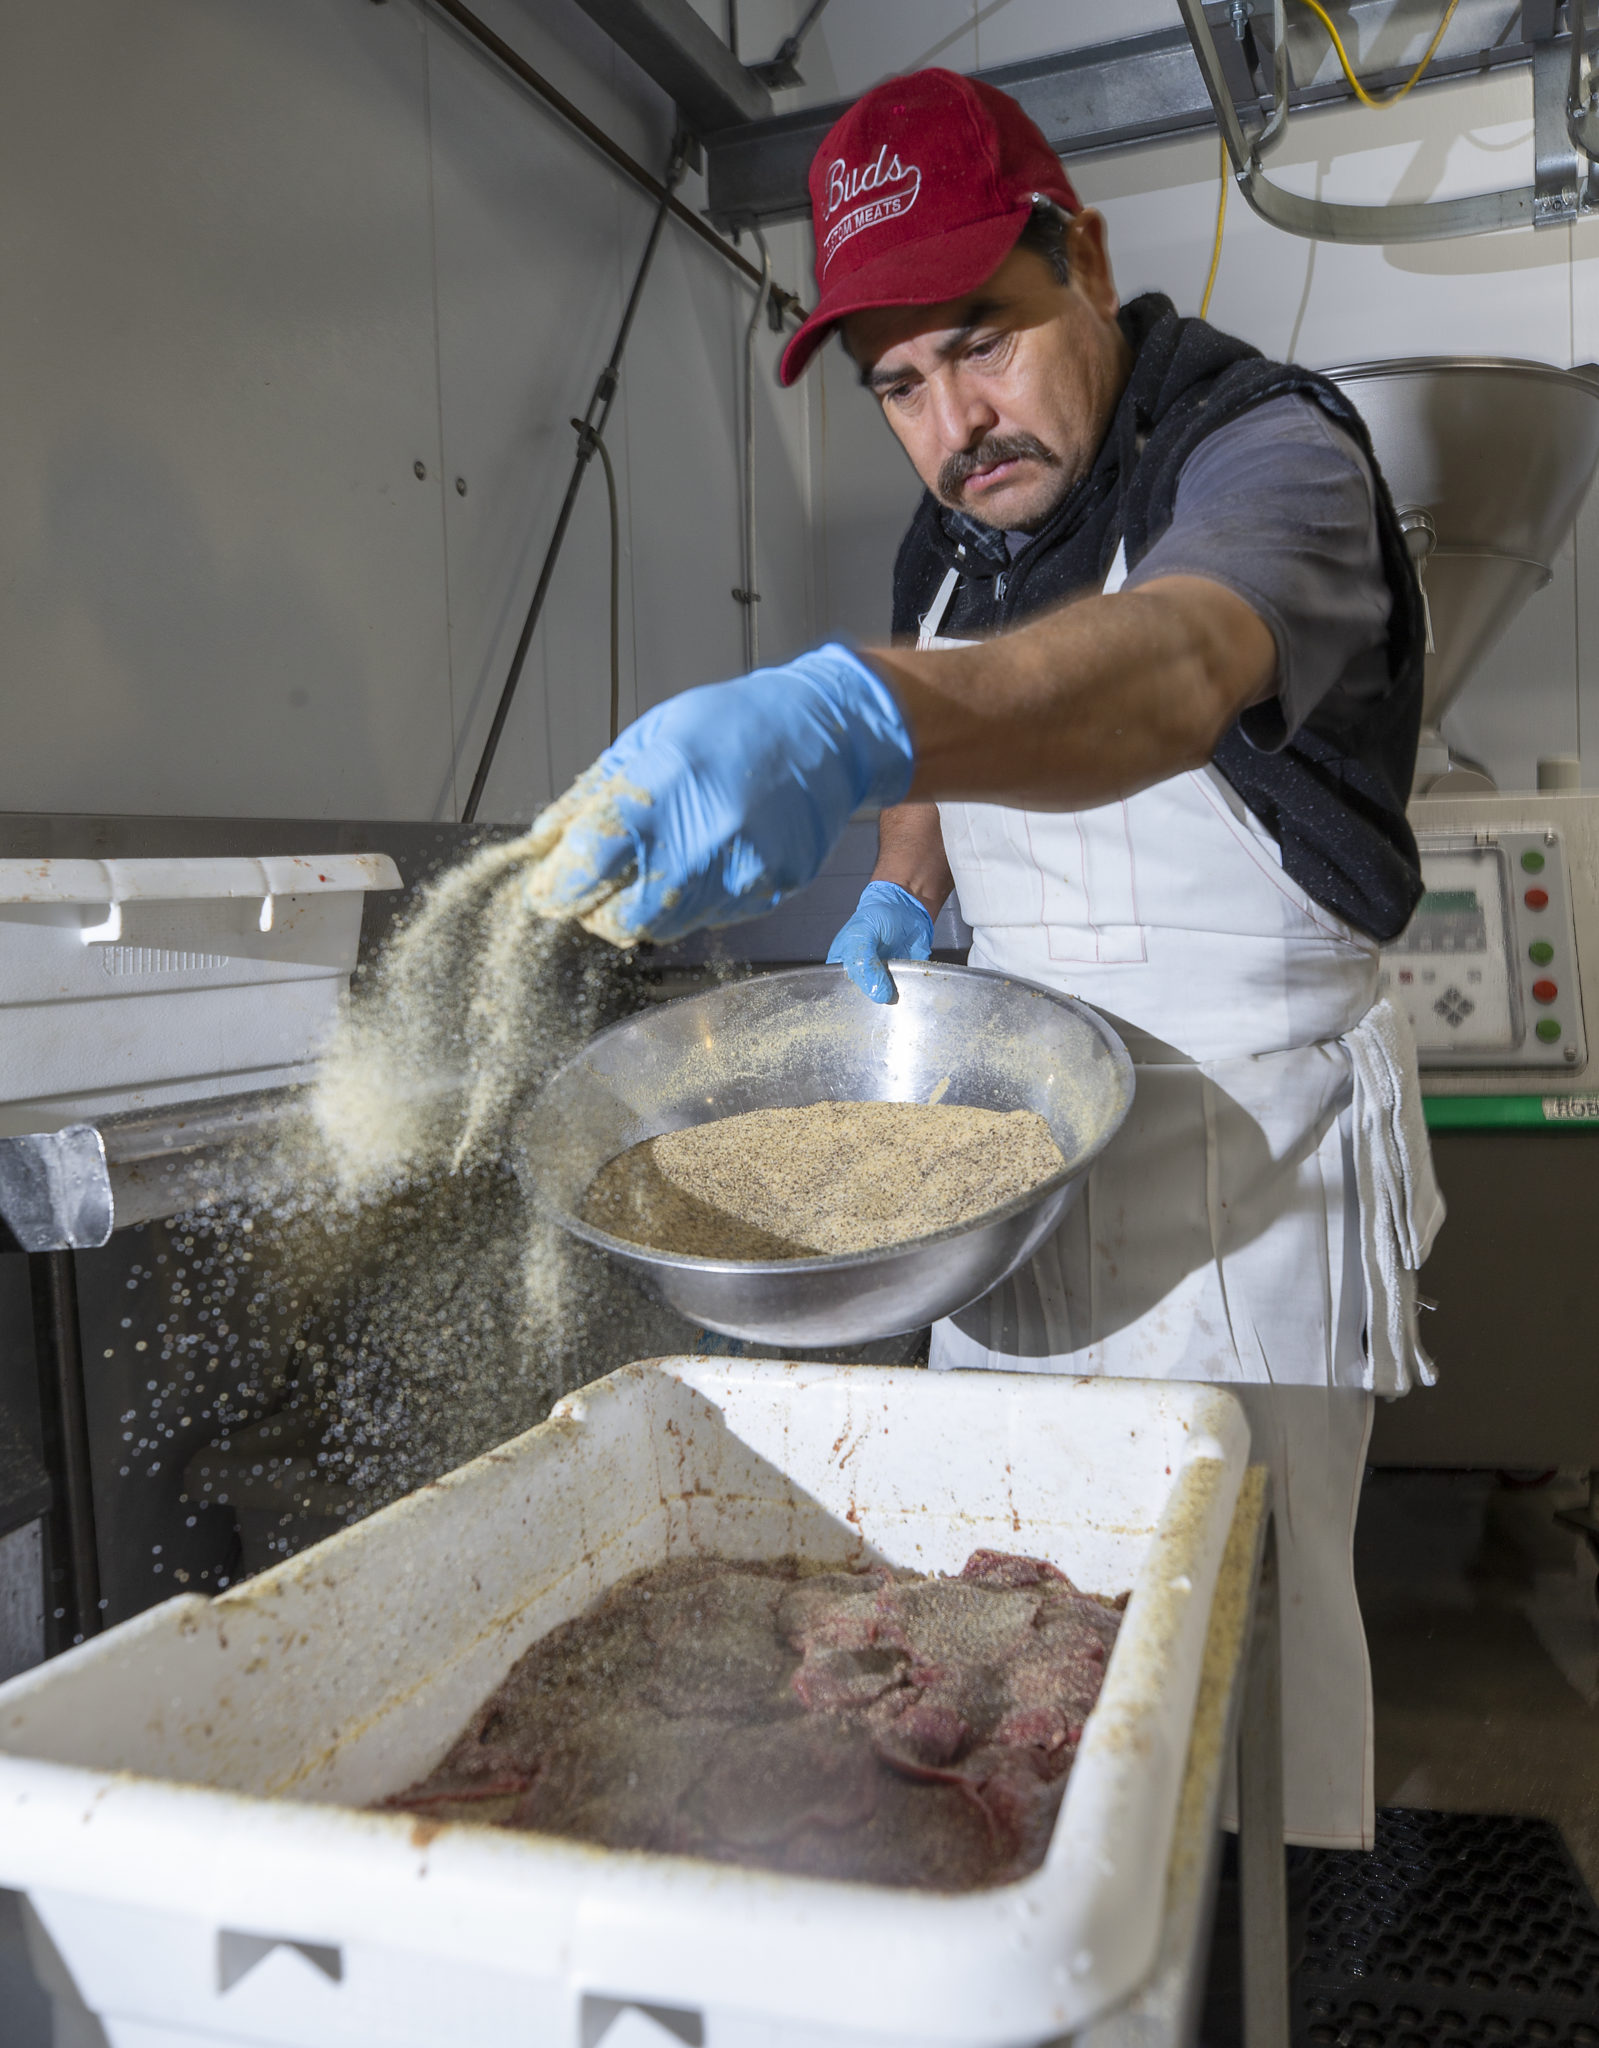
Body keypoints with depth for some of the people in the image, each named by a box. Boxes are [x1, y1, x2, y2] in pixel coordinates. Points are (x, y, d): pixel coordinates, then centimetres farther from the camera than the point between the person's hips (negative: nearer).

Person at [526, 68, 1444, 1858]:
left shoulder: (1267, 449, -16)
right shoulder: (943, 541, 7)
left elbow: (1170, 668, -40)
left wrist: (846, 719, -58)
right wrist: (902, 895, 1)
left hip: (1243, 1150, -6)